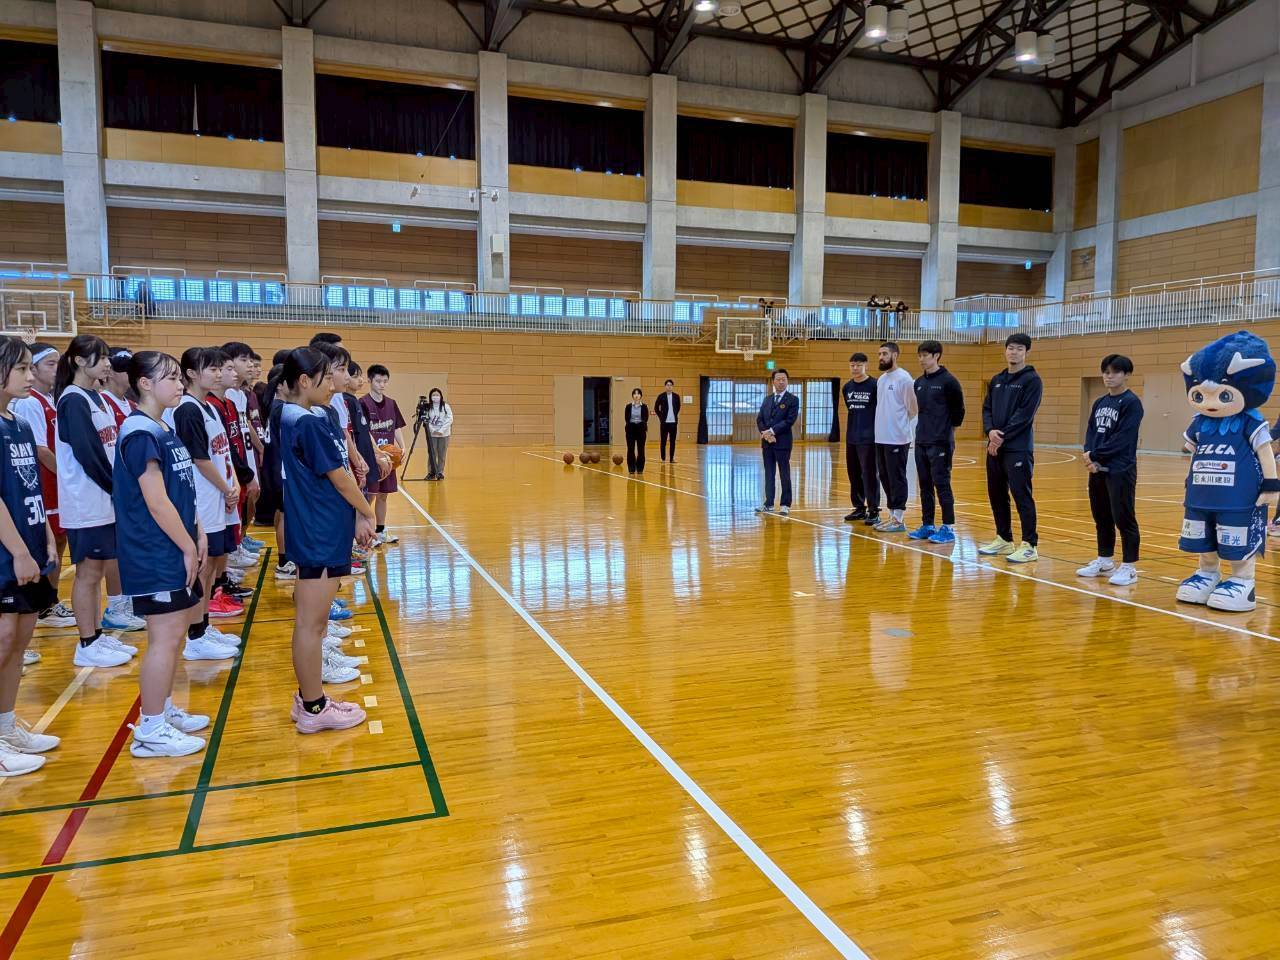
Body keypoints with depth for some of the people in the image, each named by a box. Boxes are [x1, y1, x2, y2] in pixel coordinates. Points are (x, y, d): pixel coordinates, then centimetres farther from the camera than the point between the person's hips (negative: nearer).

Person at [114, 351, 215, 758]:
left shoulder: (164, 430, 13)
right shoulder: (141, 433, -17)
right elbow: (156, 502, -21)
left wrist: (197, 533, 10)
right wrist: (187, 548, -16)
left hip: (174, 551, 10)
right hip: (156, 555, -10)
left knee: (174, 634, 16)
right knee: (165, 638, -5)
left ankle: (163, 710, 29)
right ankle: (151, 730, 5)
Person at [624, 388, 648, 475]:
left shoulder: (644, 406, 2)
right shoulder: (629, 406, 3)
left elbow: (646, 419, -1)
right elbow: (626, 418, 2)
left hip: (641, 428, 0)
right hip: (631, 428, 0)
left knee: (641, 449, 2)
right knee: (630, 449, -1)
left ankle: (640, 468, 12)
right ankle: (631, 468, 8)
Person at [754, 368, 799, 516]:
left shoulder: (792, 400, -2)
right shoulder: (767, 399, 14)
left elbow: (789, 421, -13)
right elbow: (759, 419, 8)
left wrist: (772, 431, -15)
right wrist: (765, 433, -9)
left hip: (782, 442, -5)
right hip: (767, 442, 5)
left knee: (784, 474, 1)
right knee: (769, 474, 9)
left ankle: (785, 504, 7)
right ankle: (769, 504, 15)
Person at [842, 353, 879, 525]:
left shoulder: (875, 385, -8)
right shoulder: (846, 387, 10)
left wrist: (872, 428, -7)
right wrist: (852, 428, 15)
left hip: (869, 438, -6)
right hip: (851, 438, 6)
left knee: (869, 475, -6)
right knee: (853, 474, 11)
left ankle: (874, 511, 0)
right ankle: (859, 508, 22)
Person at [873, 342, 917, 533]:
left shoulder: (903, 378, -12)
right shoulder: (881, 379, 14)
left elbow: (912, 409, -10)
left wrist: (900, 424, 0)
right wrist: (884, 424, 10)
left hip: (897, 439, -8)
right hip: (881, 438, 8)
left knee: (897, 479, -3)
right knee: (885, 478, 13)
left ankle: (898, 520, 2)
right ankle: (892, 515, 22)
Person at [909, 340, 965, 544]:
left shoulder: (948, 381, -9)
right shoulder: (919, 382, 11)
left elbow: (958, 410, -5)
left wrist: (948, 429, 2)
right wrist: (924, 428, 10)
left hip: (940, 443, -7)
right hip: (921, 442, 7)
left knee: (942, 485, -5)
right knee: (925, 486, 10)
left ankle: (948, 528, 1)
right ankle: (927, 525, 18)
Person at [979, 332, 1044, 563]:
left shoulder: (1032, 380, -4)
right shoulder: (996, 380, 16)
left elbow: (1025, 414, -13)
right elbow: (987, 409, 12)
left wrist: (1002, 437, -14)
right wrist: (990, 431, -7)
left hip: (1019, 449, -7)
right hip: (995, 447, 7)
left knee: (1021, 495, -8)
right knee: (996, 494, 11)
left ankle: (1029, 545, -3)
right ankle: (1004, 539, 23)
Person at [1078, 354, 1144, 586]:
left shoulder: (1131, 402, -8)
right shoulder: (1099, 403, 14)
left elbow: (1123, 438, -16)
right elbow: (1090, 431, 10)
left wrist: (1096, 456, -15)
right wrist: (1089, 456, -8)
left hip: (1121, 471, -7)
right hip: (1098, 470, 7)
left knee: (1123, 518, -3)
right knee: (1101, 517, 14)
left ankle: (1129, 567, 4)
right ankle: (1104, 560, 26)